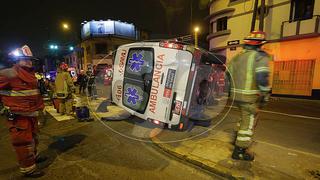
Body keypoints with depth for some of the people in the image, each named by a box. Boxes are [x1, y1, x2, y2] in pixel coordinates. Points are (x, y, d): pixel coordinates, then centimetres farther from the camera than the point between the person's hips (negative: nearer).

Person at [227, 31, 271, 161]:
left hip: (236, 95, 7)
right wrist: (265, 94, -7)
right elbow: (262, 77, -20)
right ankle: (239, 151, 14)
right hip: (249, 96, -7)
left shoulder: (236, 57, 13)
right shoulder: (260, 56, -7)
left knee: (246, 118, 27)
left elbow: (228, 75, 15)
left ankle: (239, 138, 39)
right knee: (248, 122, 5)